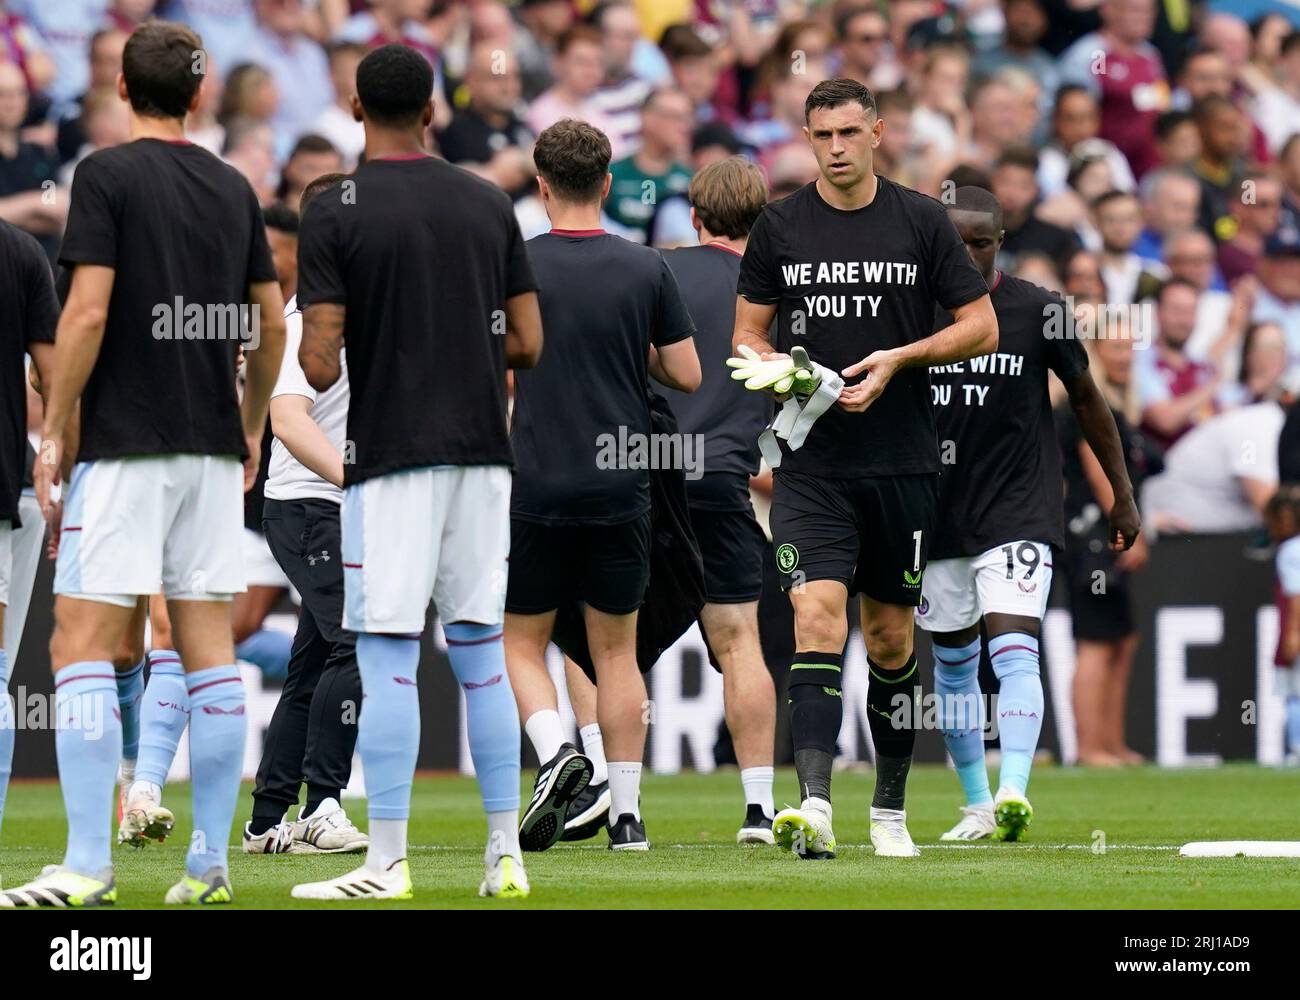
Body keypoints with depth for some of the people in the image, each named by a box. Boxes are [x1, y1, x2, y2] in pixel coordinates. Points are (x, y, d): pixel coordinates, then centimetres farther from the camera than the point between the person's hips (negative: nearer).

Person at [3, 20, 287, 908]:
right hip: (212, 448, 6)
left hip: (125, 444, -6)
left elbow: (88, 313, -13)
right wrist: (252, 426, 28)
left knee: (82, 644, -5)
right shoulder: (234, 188, 10)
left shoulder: (107, 176, -7)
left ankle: (89, 864, -13)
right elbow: (272, 321, 14)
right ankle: (210, 863, 6)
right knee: (209, 651, 6)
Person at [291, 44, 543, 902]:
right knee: (480, 654, 10)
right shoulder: (490, 205, 6)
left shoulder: (334, 215, -7)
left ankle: (388, 861, -4)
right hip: (482, 451, 4)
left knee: (388, 659, -3)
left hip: (390, 453, -4)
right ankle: (506, 855, 9)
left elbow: (321, 362, -11)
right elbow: (528, 344, 6)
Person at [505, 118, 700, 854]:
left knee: (522, 642, 11)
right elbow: (687, 376, 2)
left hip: (535, 486, -2)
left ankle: (557, 752, -15)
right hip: (621, 488, 2)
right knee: (617, 650, 11)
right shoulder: (646, 269, -1)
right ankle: (627, 814, 7)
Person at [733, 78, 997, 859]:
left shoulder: (922, 221, 1)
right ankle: (815, 804, -25)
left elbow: (982, 327, 3)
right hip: (812, 464, 0)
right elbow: (747, 332, 12)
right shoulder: (780, 227, 4)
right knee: (818, 613, -17)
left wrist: (899, 359, -10)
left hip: (904, 464, 1)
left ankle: (891, 809, 24)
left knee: (891, 637, 9)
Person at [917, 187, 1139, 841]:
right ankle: (976, 806, 22)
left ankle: (1014, 792, -29)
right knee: (953, 662, 10)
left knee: (1014, 651, -20)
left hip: (1019, 513, -3)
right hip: (935, 513, 3)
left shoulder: (1038, 313, -5)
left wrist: (1122, 493, 12)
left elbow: (1086, 399, 8)